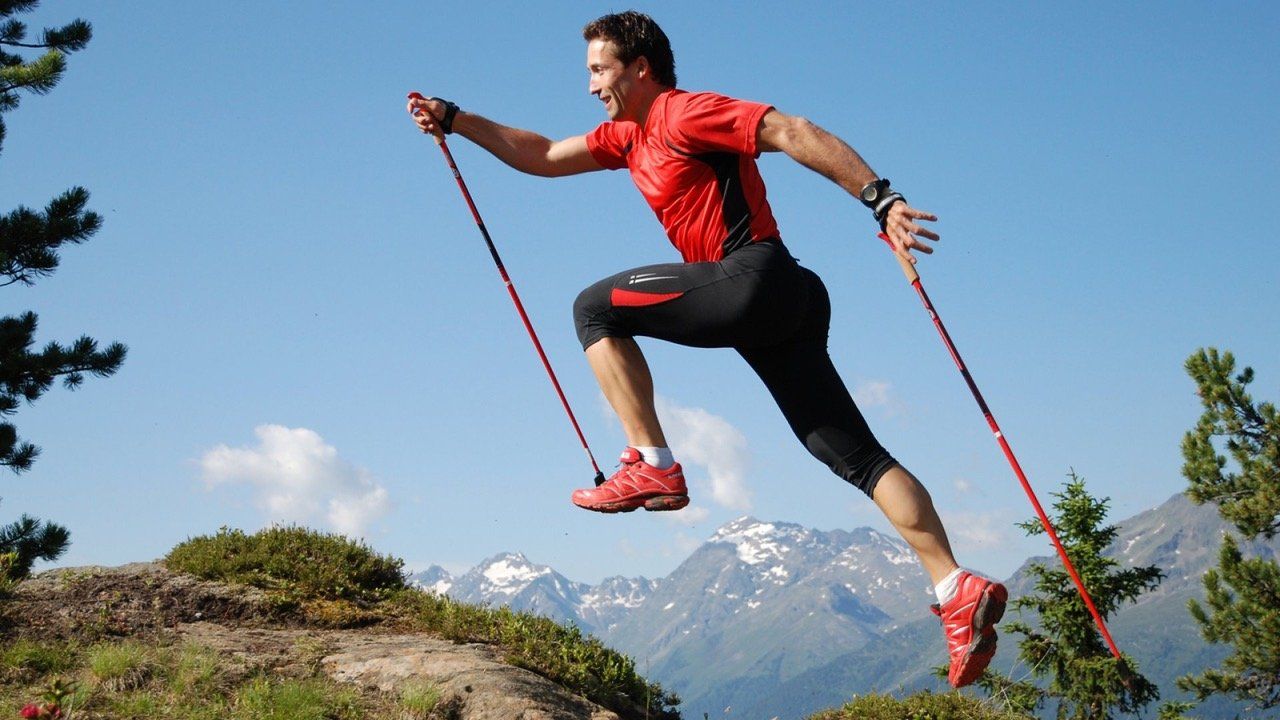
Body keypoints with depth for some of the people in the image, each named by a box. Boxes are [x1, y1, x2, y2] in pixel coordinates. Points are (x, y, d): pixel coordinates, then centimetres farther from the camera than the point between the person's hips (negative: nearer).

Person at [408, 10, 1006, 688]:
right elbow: (542, 156, 32)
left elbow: (794, 132, -13)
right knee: (855, 455, 1)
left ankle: (653, 468, -7)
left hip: (755, 278, -10)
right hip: (781, 303, 10)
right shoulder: (629, 136, 24)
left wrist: (882, 199, -22)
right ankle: (960, 591, -6)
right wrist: (453, 119, 28)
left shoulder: (684, 112, -3)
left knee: (596, 308, -1)